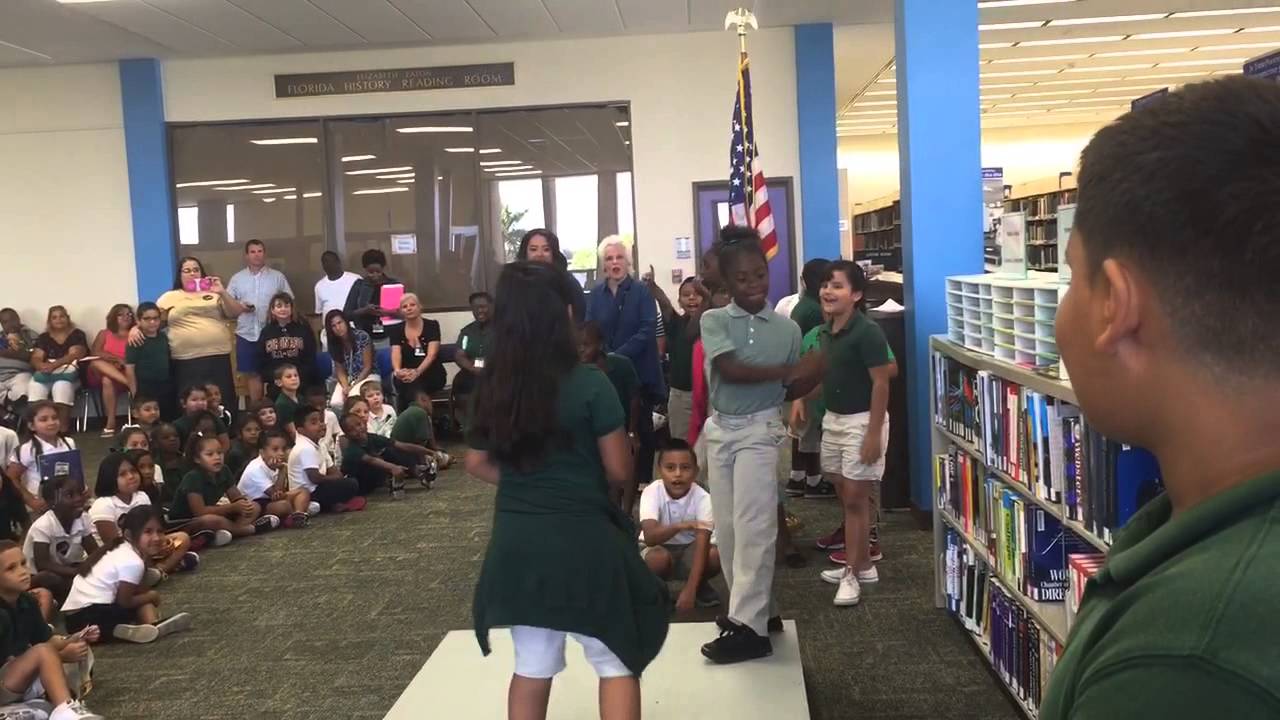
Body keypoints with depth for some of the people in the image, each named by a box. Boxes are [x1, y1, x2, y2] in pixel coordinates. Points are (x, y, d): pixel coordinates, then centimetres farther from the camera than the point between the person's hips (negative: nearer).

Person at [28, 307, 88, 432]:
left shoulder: (77, 334, 7)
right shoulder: (43, 337, 19)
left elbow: (74, 355, -8)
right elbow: (35, 358, 6)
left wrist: (54, 365, -24)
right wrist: (43, 366, -19)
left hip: (69, 374, -3)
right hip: (46, 374, 3)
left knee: (62, 385, -38)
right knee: (35, 386, -31)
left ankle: (62, 428, -41)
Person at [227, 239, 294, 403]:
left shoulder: (278, 276, 5)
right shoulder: (237, 278, 8)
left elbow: (290, 303, 6)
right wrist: (239, 307, -11)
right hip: (247, 334, 1)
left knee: (274, 374, 2)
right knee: (252, 374, 5)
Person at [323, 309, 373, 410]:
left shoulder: (362, 336, -14)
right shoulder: (333, 343, 0)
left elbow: (368, 367, -11)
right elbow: (340, 370, 1)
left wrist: (353, 386, -18)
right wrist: (345, 387, -19)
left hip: (366, 376, -4)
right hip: (347, 379, 4)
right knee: (335, 403, -26)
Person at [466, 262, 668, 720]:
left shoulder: (492, 386, 0)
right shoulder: (590, 384, -15)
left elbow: (478, 464, 9)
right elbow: (619, 472, -10)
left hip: (516, 541, 5)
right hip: (583, 538, -5)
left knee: (532, 666, 17)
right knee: (616, 663, 11)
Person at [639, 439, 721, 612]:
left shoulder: (702, 498, -22)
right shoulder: (652, 492, -24)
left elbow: (702, 544, -30)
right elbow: (650, 536, -37)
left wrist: (690, 590, -41)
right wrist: (679, 526, -57)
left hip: (688, 549, 2)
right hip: (658, 547, -1)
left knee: (716, 555, -30)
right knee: (658, 558, -37)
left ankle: (700, 588, 4)